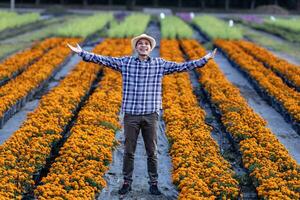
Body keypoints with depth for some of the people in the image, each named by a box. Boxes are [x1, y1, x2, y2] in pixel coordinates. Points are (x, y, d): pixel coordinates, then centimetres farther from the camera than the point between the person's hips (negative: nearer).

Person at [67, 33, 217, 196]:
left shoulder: (160, 64, 4)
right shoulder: (126, 62, 2)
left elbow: (182, 66, 5)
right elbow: (103, 59, 1)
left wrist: (204, 59, 1)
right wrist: (82, 53, -5)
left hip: (150, 115, 0)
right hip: (130, 115, 0)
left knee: (152, 152, 7)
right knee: (128, 151, 7)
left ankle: (153, 184, 19)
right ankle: (127, 183, 19)